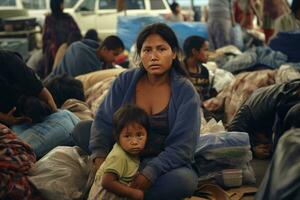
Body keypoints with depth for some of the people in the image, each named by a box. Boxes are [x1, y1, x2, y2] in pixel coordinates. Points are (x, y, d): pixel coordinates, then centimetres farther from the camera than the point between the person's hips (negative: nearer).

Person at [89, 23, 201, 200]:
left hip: (165, 164, -1)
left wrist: (149, 173, -28)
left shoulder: (186, 92, -9)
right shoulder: (125, 81, -1)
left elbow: (182, 145, -14)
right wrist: (99, 156, -22)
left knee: (185, 180, -35)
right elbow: (104, 120, -3)